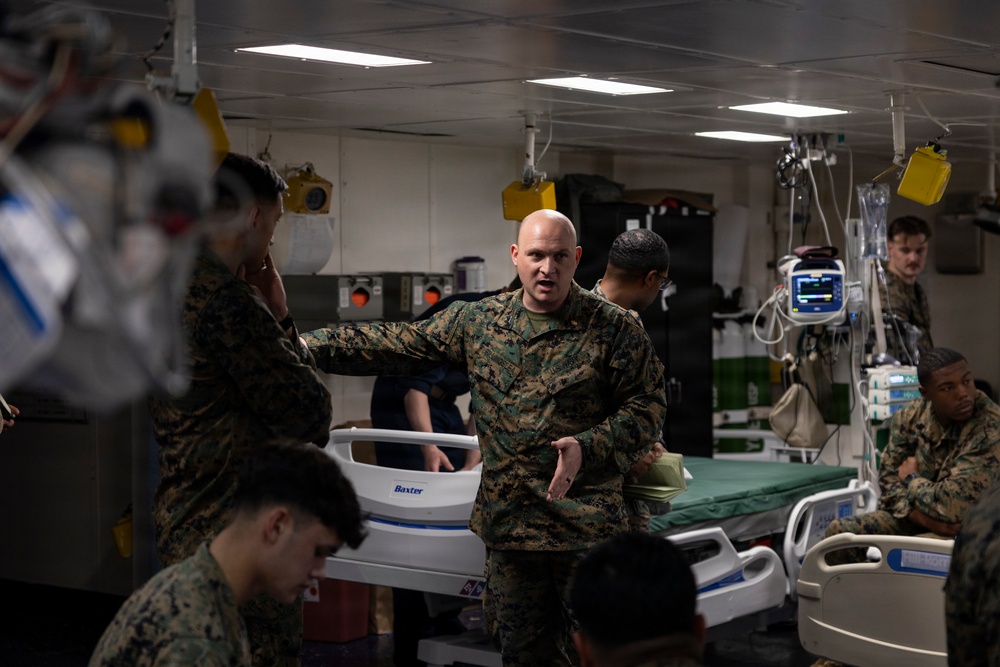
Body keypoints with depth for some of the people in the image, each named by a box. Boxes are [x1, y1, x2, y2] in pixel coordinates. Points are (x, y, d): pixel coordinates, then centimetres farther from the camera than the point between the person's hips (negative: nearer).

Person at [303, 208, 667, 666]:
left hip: (587, 527, -3)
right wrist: (306, 346, 7)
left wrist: (587, 447, -19)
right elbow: (393, 345, 11)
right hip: (508, 525, 4)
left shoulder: (615, 329, -3)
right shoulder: (478, 321, 7)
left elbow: (648, 406, -3)